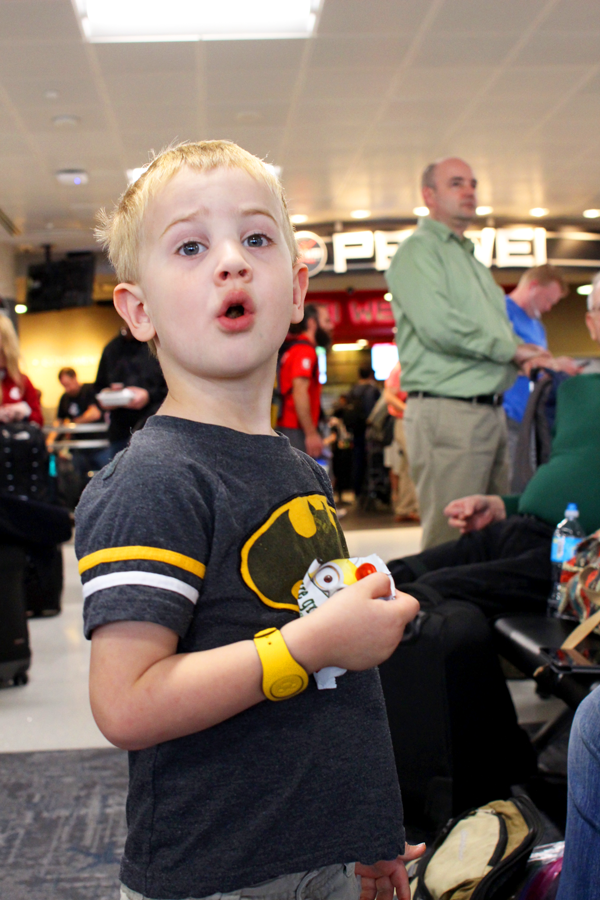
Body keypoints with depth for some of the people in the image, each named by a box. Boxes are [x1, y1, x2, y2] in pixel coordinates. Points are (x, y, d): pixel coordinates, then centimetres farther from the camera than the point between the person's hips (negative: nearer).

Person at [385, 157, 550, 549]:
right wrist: (510, 348, -8)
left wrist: (528, 356, 4)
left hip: (491, 410, 9)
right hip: (447, 410, -9)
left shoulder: (472, 260, 25)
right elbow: (439, 327, -18)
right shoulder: (418, 249, -3)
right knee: (452, 539, -9)